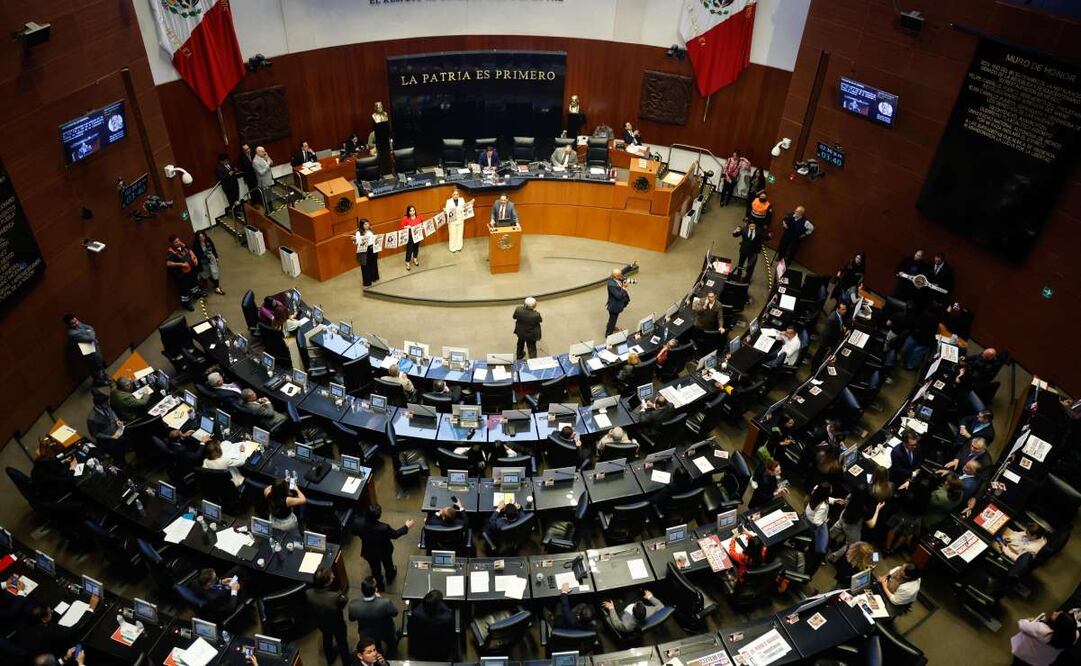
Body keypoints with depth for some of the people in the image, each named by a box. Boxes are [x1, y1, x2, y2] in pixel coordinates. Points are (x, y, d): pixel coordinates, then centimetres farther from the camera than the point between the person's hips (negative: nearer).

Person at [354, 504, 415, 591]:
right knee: (388, 565, 32)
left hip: (369, 552, 2)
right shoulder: (383, 528, -42)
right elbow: (395, 534, -20)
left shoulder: (358, 523, -33)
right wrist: (406, 527, -6)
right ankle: (390, 578, 61)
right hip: (384, 552, -2)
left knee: (375, 568, 30)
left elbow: (356, 533, -9)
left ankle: (380, 585, 54)